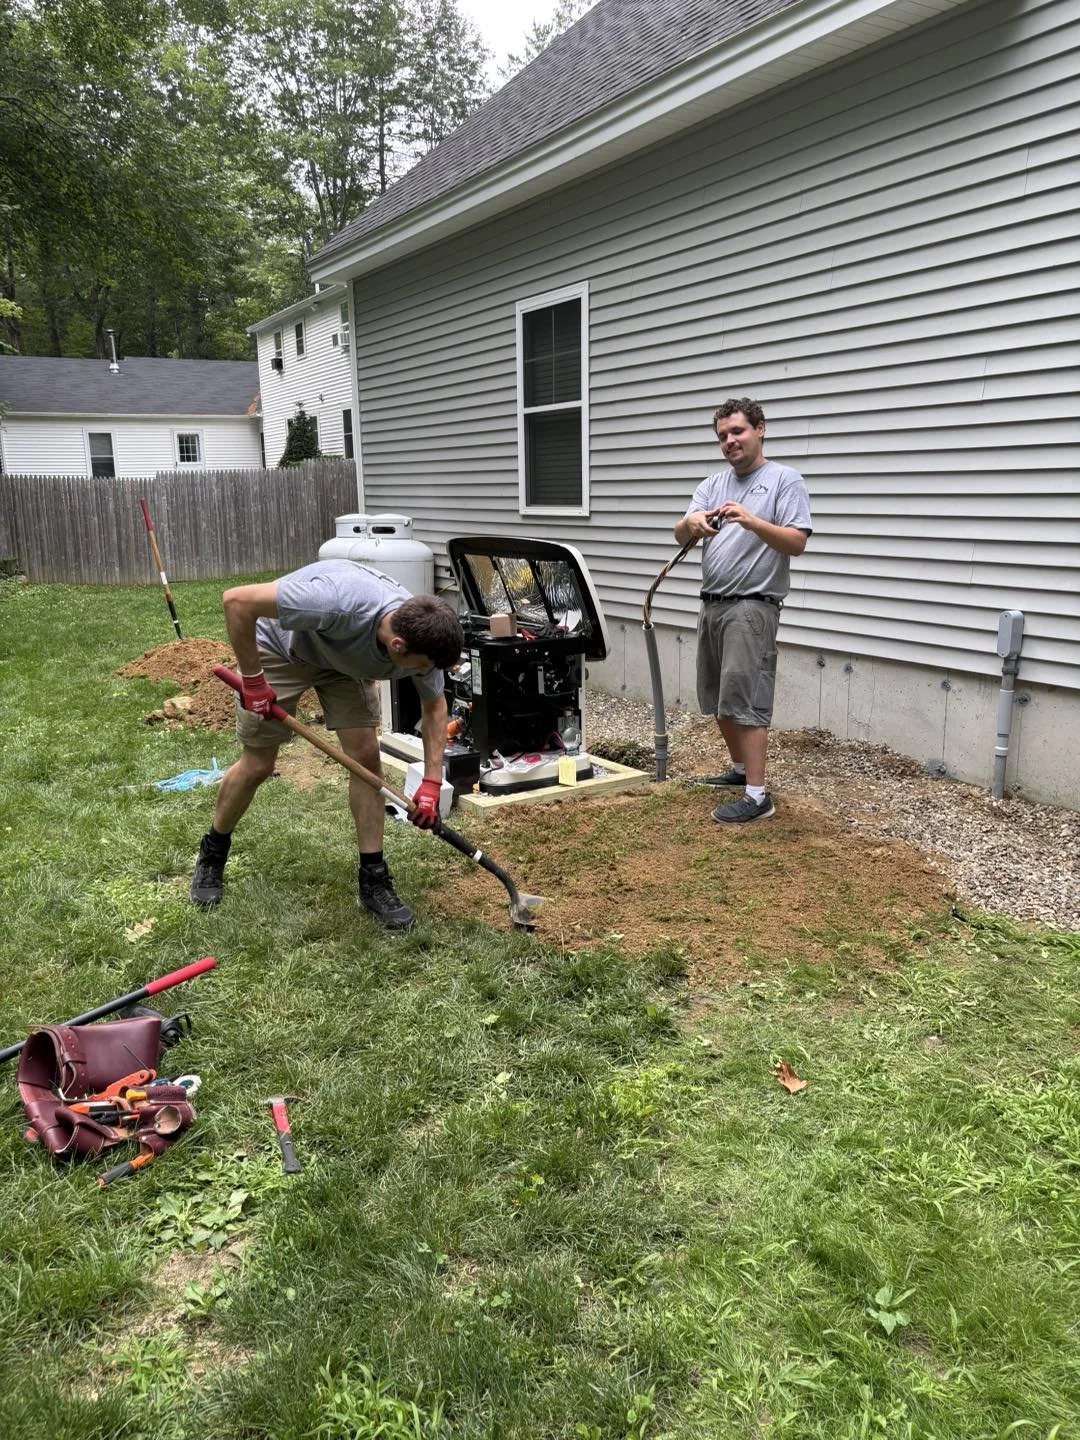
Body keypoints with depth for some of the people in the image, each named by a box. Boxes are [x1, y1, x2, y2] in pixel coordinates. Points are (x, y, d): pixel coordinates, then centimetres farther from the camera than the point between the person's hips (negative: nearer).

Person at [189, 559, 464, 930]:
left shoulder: (422, 637, -26)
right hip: (280, 645, -4)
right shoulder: (339, 602, -45)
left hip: (346, 658, 4)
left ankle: (374, 880, 3)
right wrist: (251, 679, -30)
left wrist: (431, 783, -12)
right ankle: (211, 855, 26)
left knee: (366, 757, -8)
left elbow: (434, 707, -5)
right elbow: (237, 600, -37)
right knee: (257, 766, 0)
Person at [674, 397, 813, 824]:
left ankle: (757, 796, -10)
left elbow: (796, 542, -13)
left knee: (744, 700, -13)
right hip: (711, 605, 8)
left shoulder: (785, 480, -3)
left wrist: (751, 521, -27)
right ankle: (741, 768, 33)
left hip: (752, 607, -7)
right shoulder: (712, 484, 15)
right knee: (718, 699, 15)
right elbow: (680, 537, 3)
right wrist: (691, 523, -21)